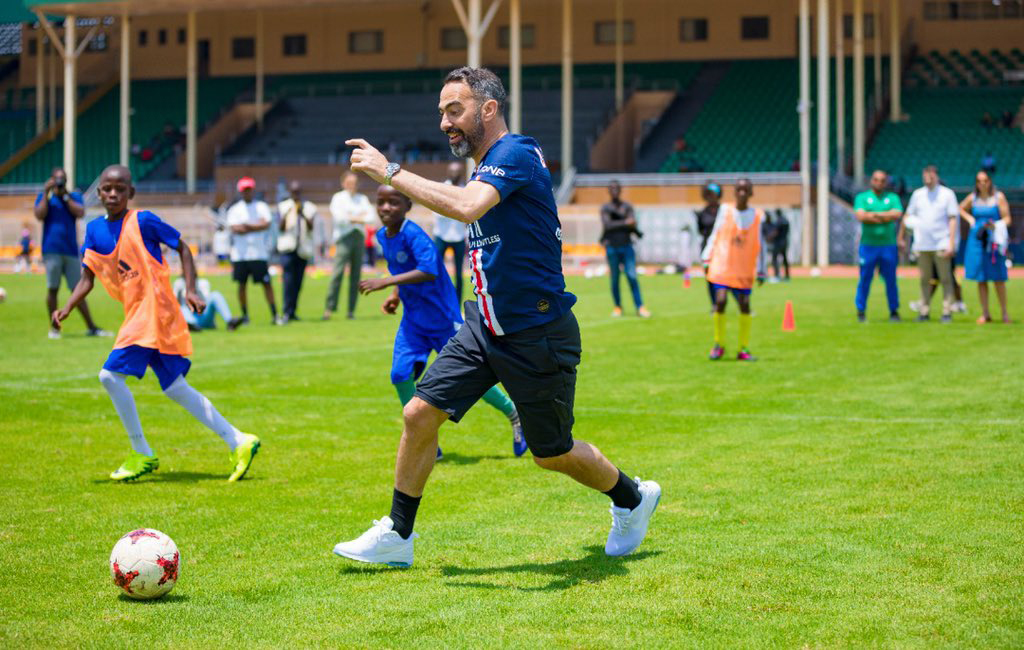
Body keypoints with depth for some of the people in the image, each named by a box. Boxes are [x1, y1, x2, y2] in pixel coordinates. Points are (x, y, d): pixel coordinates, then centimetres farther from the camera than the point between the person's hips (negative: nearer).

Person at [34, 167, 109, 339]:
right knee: (52, 289, -3)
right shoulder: (44, 196, 9)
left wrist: (65, 195, -7)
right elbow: (40, 215, -8)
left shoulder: (75, 196, 12)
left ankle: (91, 327, 4)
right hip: (52, 250, -2)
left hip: (71, 250, 2)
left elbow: (80, 213, -6)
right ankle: (55, 328, 5)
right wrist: (46, 193, -7)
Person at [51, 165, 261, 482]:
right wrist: (66, 308, -5)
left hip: (154, 310, -7)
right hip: (136, 314, 7)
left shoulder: (143, 221, -7)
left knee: (111, 374, -14)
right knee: (174, 387, 10)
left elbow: (182, 248, -1)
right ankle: (238, 442, 16)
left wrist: (190, 290, -11)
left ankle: (142, 455, -1)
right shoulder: (95, 230, 11)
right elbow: (87, 278, 11)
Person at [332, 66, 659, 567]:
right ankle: (397, 536, 9)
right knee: (420, 413, -3)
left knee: (552, 455, 6)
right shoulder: (486, 166, 11)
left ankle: (632, 499, 33)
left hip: (537, 334, -8)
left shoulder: (516, 153, -18)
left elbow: (468, 207, -37)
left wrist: (390, 172, -32)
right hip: (485, 328, 8)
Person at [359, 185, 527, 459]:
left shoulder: (414, 235, -23)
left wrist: (386, 282, -39)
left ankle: (514, 415, 26)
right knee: (400, 374, -7)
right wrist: (396, 296, 7)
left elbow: (428, 271, -37)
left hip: (442, 317, -7)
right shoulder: (382, 237, 3)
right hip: (413, 320, 7)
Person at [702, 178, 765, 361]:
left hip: (744, 271, 1)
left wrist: (761, 271, 9)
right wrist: (707, 259, 5)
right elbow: (715, 236, 9)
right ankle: (719, 345, 2)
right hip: (722, 265, -1)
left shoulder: (758, 215, 4)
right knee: (720, 301, -13)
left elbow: (760, 245, 10)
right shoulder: (725, 210, 4)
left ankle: (744, 349, 7)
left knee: (745, 305, -2)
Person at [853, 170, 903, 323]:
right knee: (865, 279, 0)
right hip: (868, 245, -1)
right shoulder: (862, 197, 8)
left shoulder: (893, 198, 11)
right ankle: (861, 311, 8)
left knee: (891, 280, 3)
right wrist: (886, 217, -7)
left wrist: (874, 214, -9)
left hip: (889, 245, 1)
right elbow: (860, 216, -10)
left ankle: (894, 311, 12)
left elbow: (897, 214, -7)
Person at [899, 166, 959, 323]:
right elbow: (908, 216, 19)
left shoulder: (947, 194, 1)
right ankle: (924, 311, 11)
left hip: (941, 244, -3)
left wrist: (951, 243, -10)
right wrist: (900, 237, 18)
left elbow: (953, 219, -2)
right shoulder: (917, 194, 12)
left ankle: (947, 312, -2)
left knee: (945, 279, -4)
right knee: (924, 280, 7)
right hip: (922, 244, 3)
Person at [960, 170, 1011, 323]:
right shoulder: (972, 198, 7)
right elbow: (961, 208, 27)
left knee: (998, 279, -3)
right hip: (977, 240, 3)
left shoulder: (998, 197, -2)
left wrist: (995, 225, -23)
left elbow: (1007, 219, -4)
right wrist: (970, 219, 9)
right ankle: (985, 313, 10)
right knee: (981, 279, 3)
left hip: (994, 240, -3)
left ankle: (1004, 313, 9)